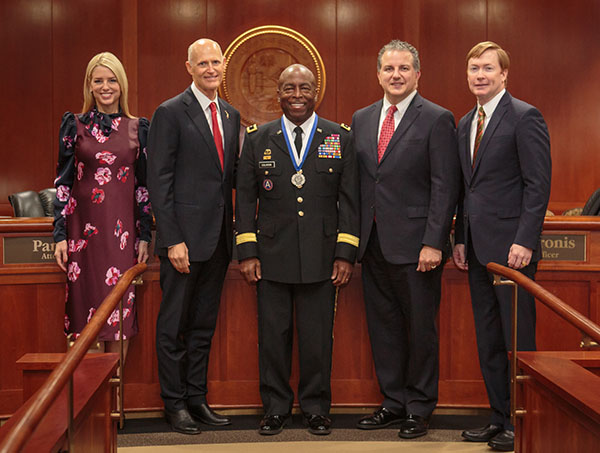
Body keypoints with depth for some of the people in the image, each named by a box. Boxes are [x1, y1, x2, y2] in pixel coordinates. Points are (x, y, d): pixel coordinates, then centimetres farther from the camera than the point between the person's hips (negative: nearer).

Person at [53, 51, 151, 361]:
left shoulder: (138, 127, 7)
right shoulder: (74, 125, 4)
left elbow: (144, 184, 8)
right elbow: (63, 181, 3)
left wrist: (144, 234, 4)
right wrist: (60, 234, -3)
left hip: (123, 228, 1)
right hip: (83, 226, -1)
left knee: (120, 310, 2)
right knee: (87, 304, 3)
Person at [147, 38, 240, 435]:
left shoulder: (231, 116, 14)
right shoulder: (170, 113, -6)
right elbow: (159, 181, -10)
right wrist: (173, 239, -16)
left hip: (219, 238, 6)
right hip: (184, 237, -6)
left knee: (204, 324, 14)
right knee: (174, 324, 5)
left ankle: (197, 397, 25)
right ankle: (175, 403, 17)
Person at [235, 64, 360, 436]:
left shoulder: (340, 138, 6)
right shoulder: (258, 138, 8)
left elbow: (350, 199, 4)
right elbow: (245, 198, 7)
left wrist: (346, 254, -3)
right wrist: (247, 252, 0)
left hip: (322, 258, 0)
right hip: (272, 257, 1)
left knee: (318, 337, 5)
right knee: (273, 336, 6)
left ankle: (316, 407, 21)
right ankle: (276, 407, 20)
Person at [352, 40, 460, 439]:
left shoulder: (437, 120, -4)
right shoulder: (361, 119, 13)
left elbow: (445, 187, -9)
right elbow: (356, 182, 14)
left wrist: (433, 243, -16)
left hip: (414, 245, -5)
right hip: (373, 243, 6)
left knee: (420, 328, 4)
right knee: (383, 326, 12)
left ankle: (419, 409, 18)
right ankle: (394, 402, 26)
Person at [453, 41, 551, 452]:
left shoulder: (525, 117, -7)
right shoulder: (466, 124, 16)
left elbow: (538, 184, -12)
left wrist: (524, 241, -18)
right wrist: (461, 239, 13)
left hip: (511, 247, -8)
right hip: (478, 248, 8)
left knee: (517, 340, -2)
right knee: (488, 341, 12)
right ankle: (500, 418, 22)